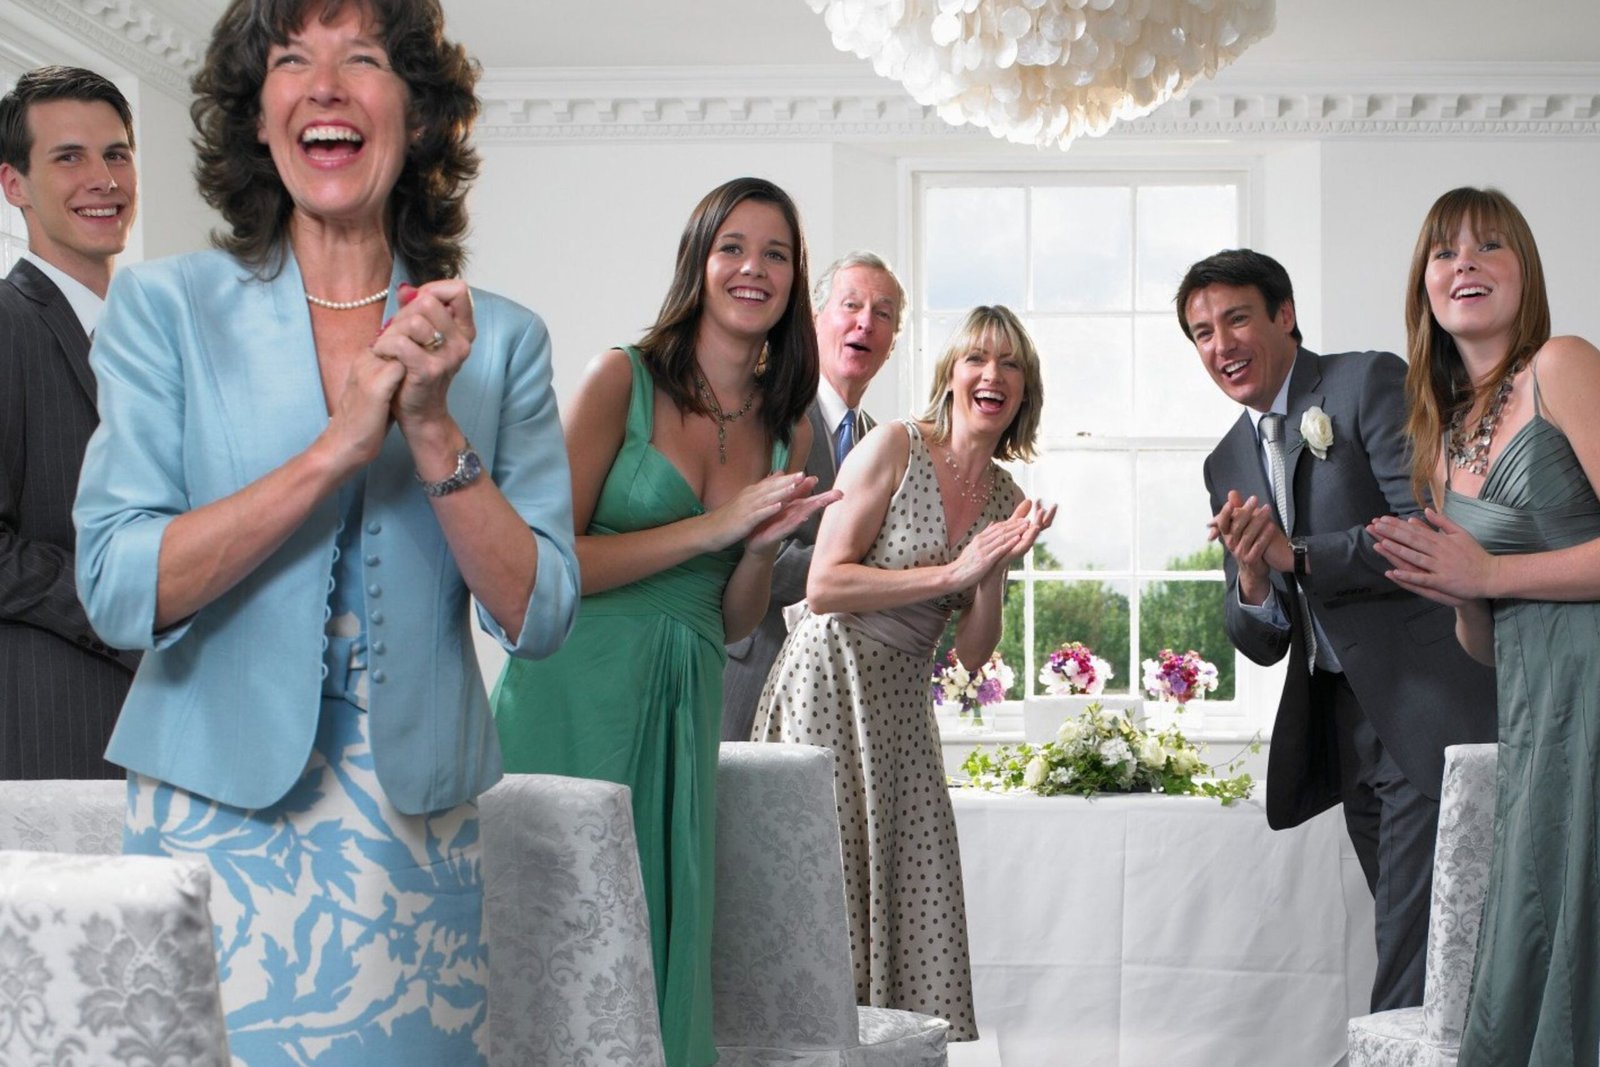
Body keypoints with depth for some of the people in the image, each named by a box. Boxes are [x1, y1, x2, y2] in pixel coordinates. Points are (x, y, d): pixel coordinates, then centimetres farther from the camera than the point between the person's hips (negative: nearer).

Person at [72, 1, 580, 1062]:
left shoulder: (497, 339, 4)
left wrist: (434, 430, -15)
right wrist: (337, 448, -18)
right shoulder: (167, 308, 0)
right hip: (220, 815, -1)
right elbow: (118, 589, -11)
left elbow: (538, 616, -2)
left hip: (419, 829, 2)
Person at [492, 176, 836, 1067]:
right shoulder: (623, 380, -4)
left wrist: (766, 544, -5)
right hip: (578, 691, -5)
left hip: (687, 699, 5)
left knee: (664, 928, 5)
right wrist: (715, 525, -13)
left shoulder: (787, 428, 12)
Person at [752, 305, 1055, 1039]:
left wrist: (997, 572, -9)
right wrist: (954, 571, -16)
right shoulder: (894, 448, -9)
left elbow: (973, 654, 8)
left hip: (904, 702, 6)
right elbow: (823, 586, -16)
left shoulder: (1005, 497, 9)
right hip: (831, 682, -6)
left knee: (913, 894, 3)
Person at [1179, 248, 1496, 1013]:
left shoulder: (1370, 383, -4)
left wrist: (1295, 556, -19)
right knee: (1420, 939, 13)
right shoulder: (1228, 464, 16)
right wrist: (1253, 587, -9)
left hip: (1427, 706, -7)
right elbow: (1259, 645, 13)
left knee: (1411, 960, -11)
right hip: (1347, 726, 7)